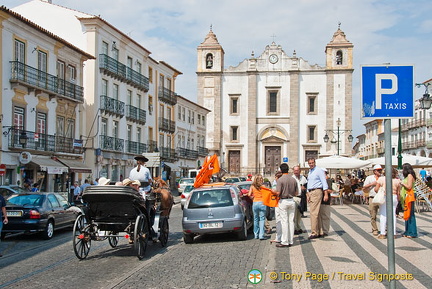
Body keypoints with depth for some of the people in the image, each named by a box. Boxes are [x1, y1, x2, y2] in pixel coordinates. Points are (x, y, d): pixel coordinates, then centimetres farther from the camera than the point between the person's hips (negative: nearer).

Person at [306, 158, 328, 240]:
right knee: (313, 213, 8)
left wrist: (326, 194, -18)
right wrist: (308, 195, 20)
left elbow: (324, 182, -11)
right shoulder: (310, 172, 20)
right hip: (310, 193, 9)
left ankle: (314, 233, -11)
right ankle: (318, 232, 13)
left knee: (314, 213, -12)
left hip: (316, 191, -9)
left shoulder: (319, 170, -6)